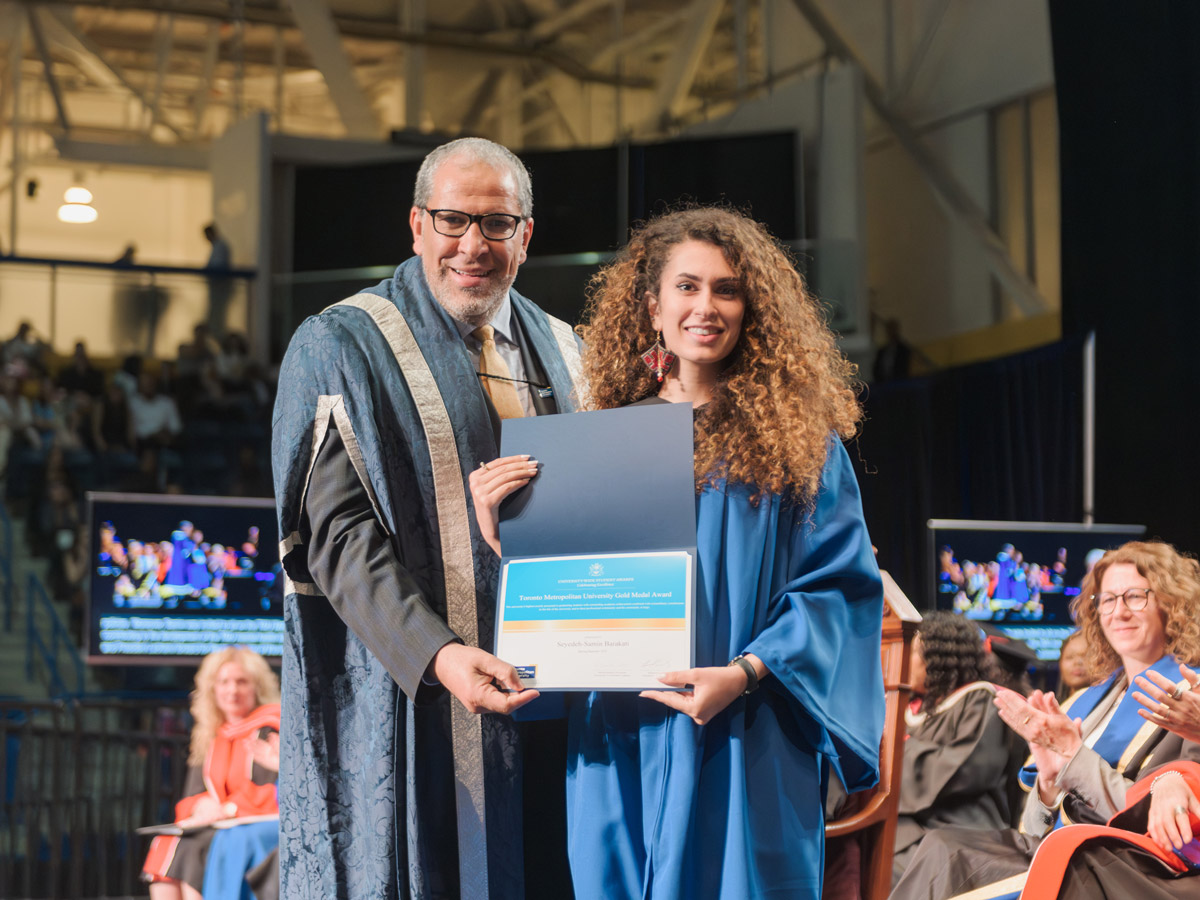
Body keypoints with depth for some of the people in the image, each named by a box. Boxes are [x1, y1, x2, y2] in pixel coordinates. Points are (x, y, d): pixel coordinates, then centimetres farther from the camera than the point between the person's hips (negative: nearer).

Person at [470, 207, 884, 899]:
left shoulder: (797, 438, 2)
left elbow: (838, 583, -3)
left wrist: (745, 673, -16)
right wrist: (502, 535, -7)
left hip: (745, 756, -2)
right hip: (621, 748, 2)